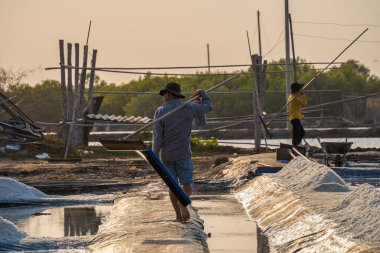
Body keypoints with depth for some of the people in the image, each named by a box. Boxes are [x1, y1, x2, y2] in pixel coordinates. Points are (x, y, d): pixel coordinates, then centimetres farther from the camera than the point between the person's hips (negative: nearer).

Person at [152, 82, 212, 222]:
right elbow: (208, 107, 14)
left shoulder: (160, 111, -8)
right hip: (183, 154, -1)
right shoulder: (189, 108, -5)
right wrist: (203, 94, 33)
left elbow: (157, 136, -11)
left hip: (166, 155, 1)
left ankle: (178, 216, 11)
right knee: (187, 185, 4)